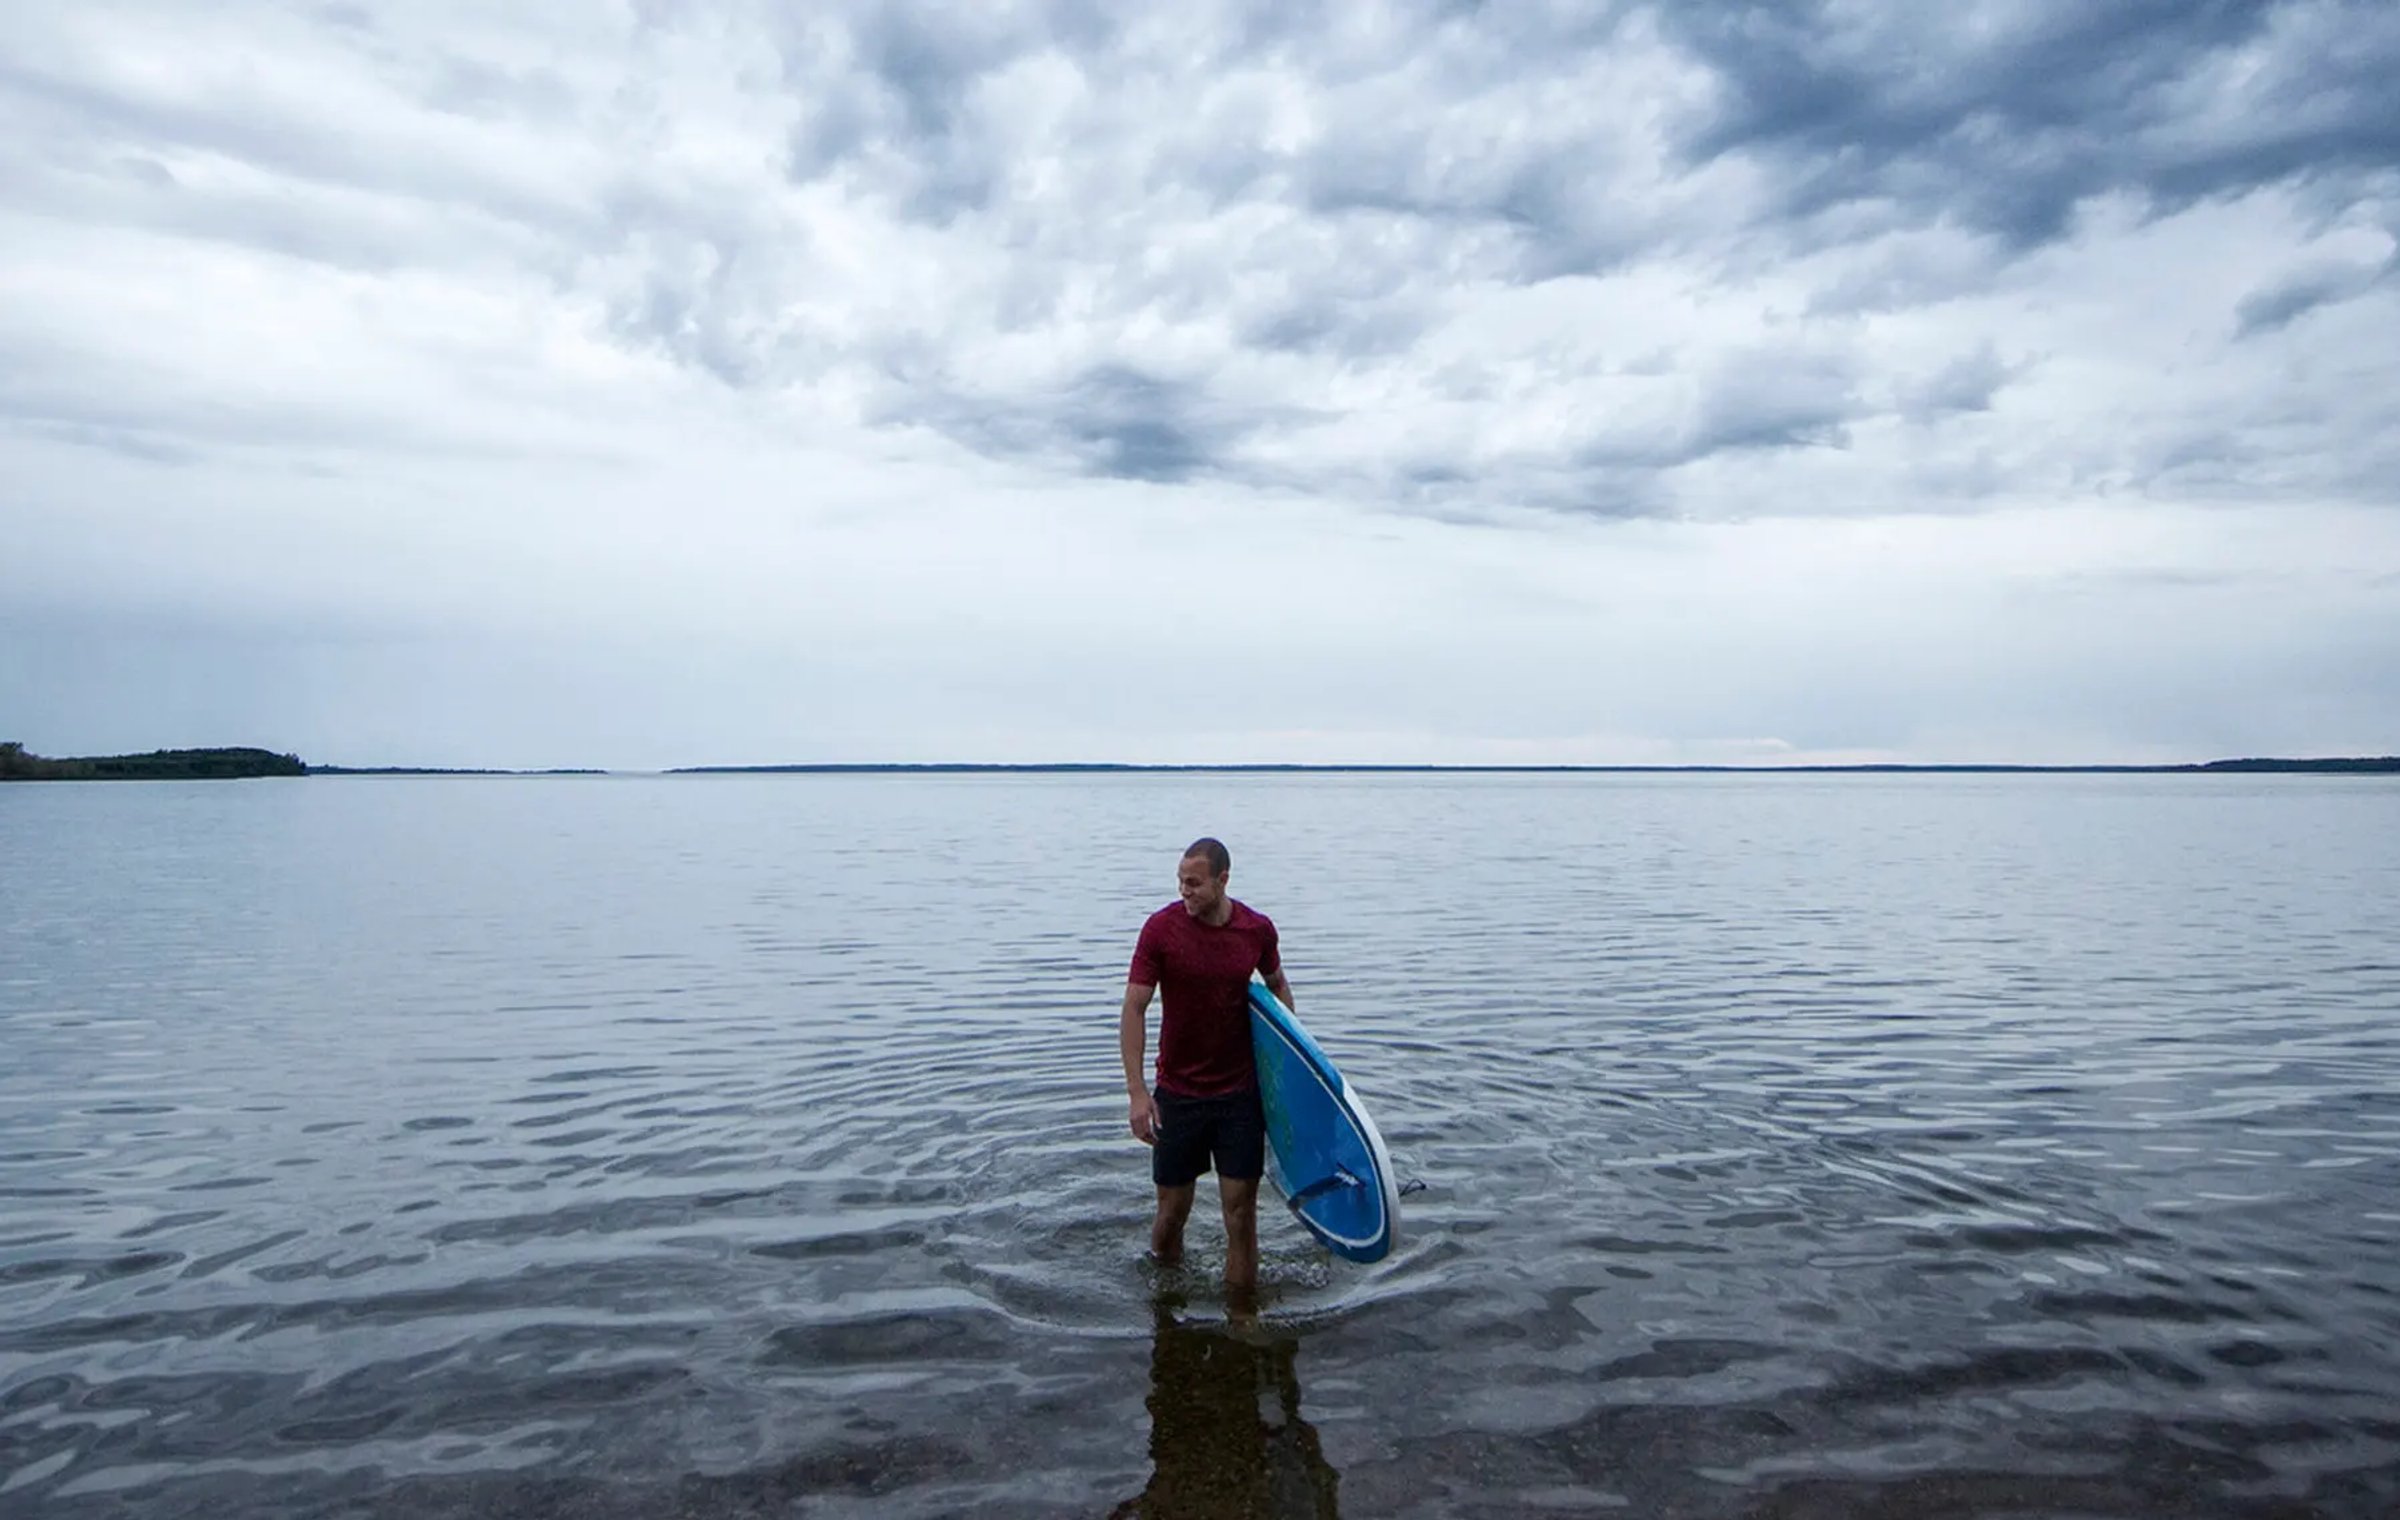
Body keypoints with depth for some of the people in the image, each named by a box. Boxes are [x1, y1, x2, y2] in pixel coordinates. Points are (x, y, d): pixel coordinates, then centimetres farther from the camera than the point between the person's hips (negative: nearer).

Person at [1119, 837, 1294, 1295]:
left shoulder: (1258, 929, -4)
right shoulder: (1161, 928, -12)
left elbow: (1277, 985, 16)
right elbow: (1133, 1009, -12)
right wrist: (1137, 1091, -19)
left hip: (1240, 1091, 1)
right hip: (1178, 1093, -1)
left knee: (1241, 1209, 3)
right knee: (1172, 1209, 9)